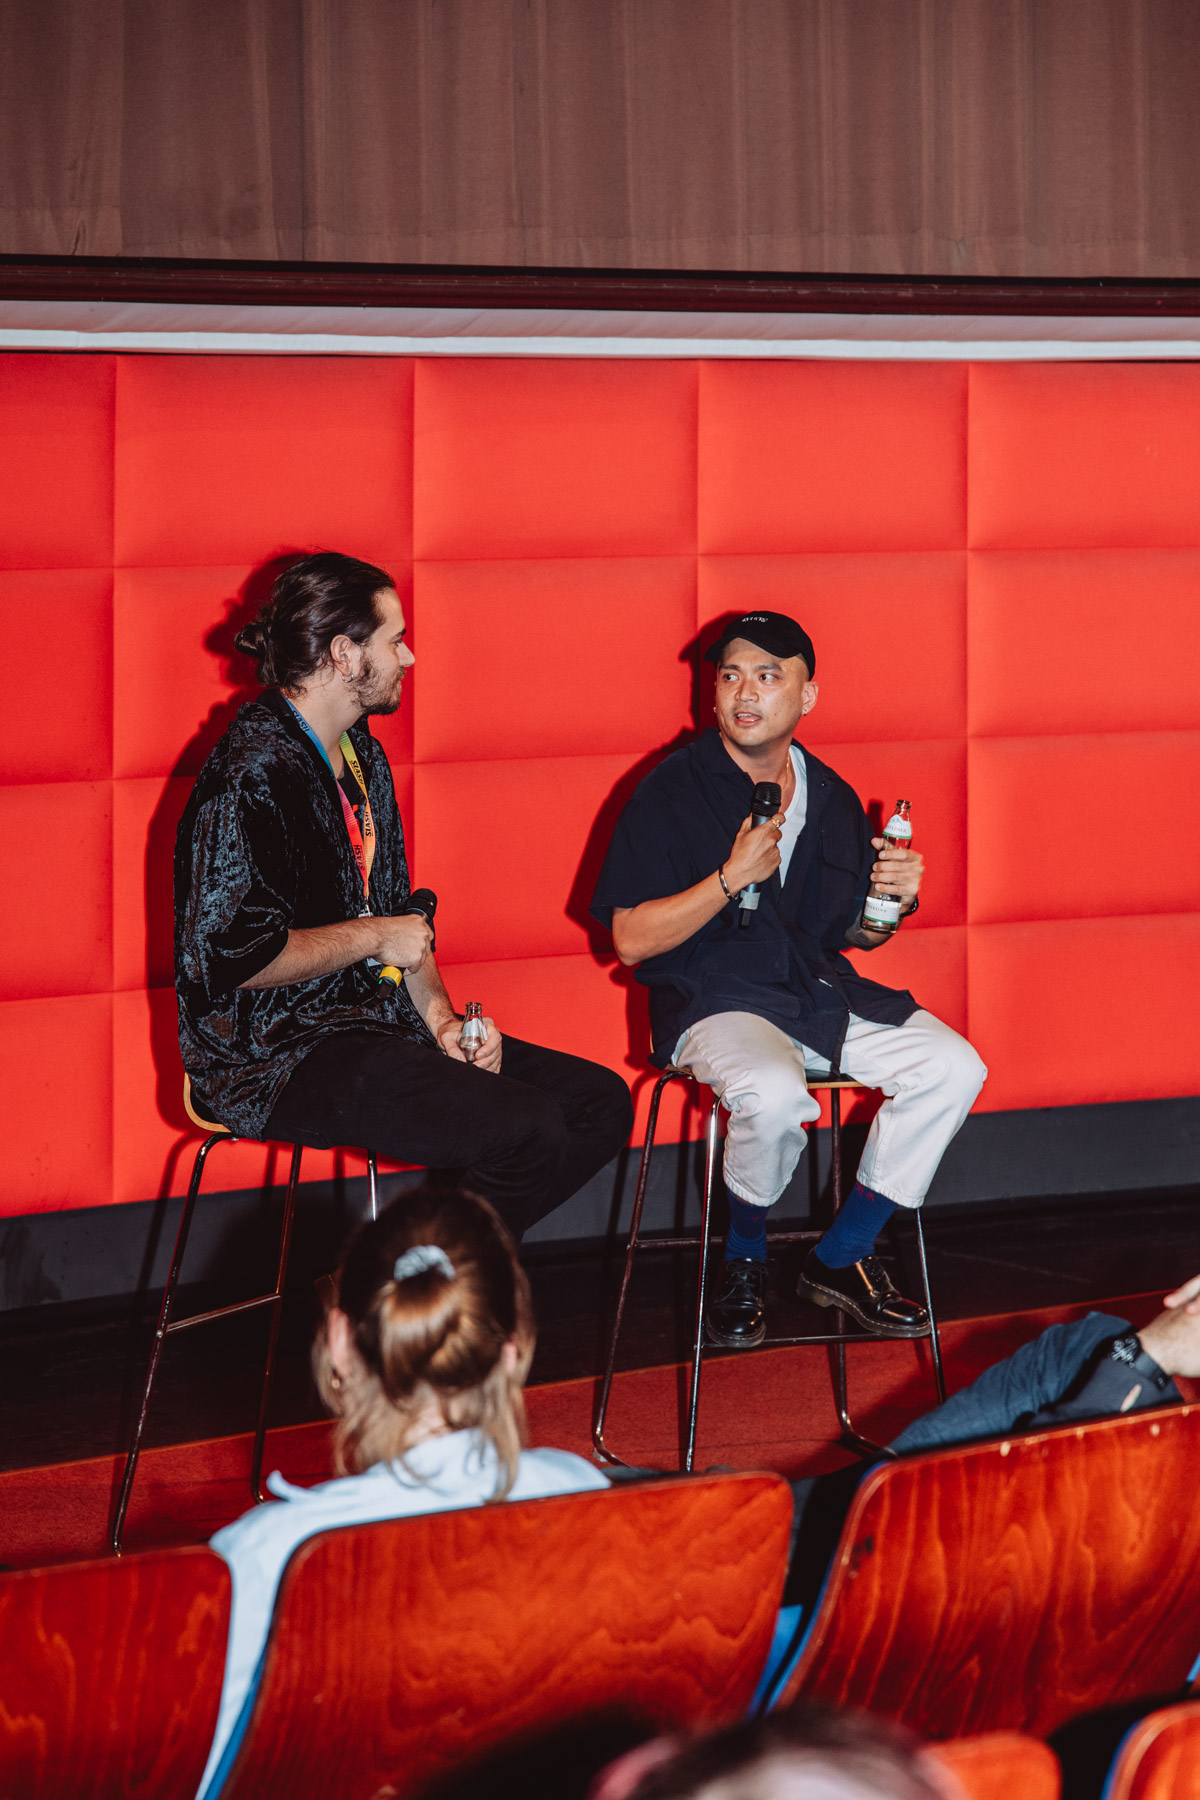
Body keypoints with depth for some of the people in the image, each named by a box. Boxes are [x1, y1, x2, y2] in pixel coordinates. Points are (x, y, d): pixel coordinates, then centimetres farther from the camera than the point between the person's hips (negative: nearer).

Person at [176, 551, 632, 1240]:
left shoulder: (362, 757, 16)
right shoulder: (253, 775, -16)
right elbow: (228, 954, -24)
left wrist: (441, 1017, 6)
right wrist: (371, 938, -12)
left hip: (379, 1025, 10)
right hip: (279, 1054, -10)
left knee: (602, 1104, 0)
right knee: (529, 1130, -26)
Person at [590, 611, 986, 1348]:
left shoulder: (833, 799, 11)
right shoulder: (673, 792, -5)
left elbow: (855, 932, 21)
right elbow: (632, 939, -10)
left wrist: (892, 900, -3)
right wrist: (732, 879, -19)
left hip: (820, 989, 6)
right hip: (713, 1001, -6)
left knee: (953, 1066, -14)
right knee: (775, 1095, -37)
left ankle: (842, 1259, -1)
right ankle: (746, 1262, -6)